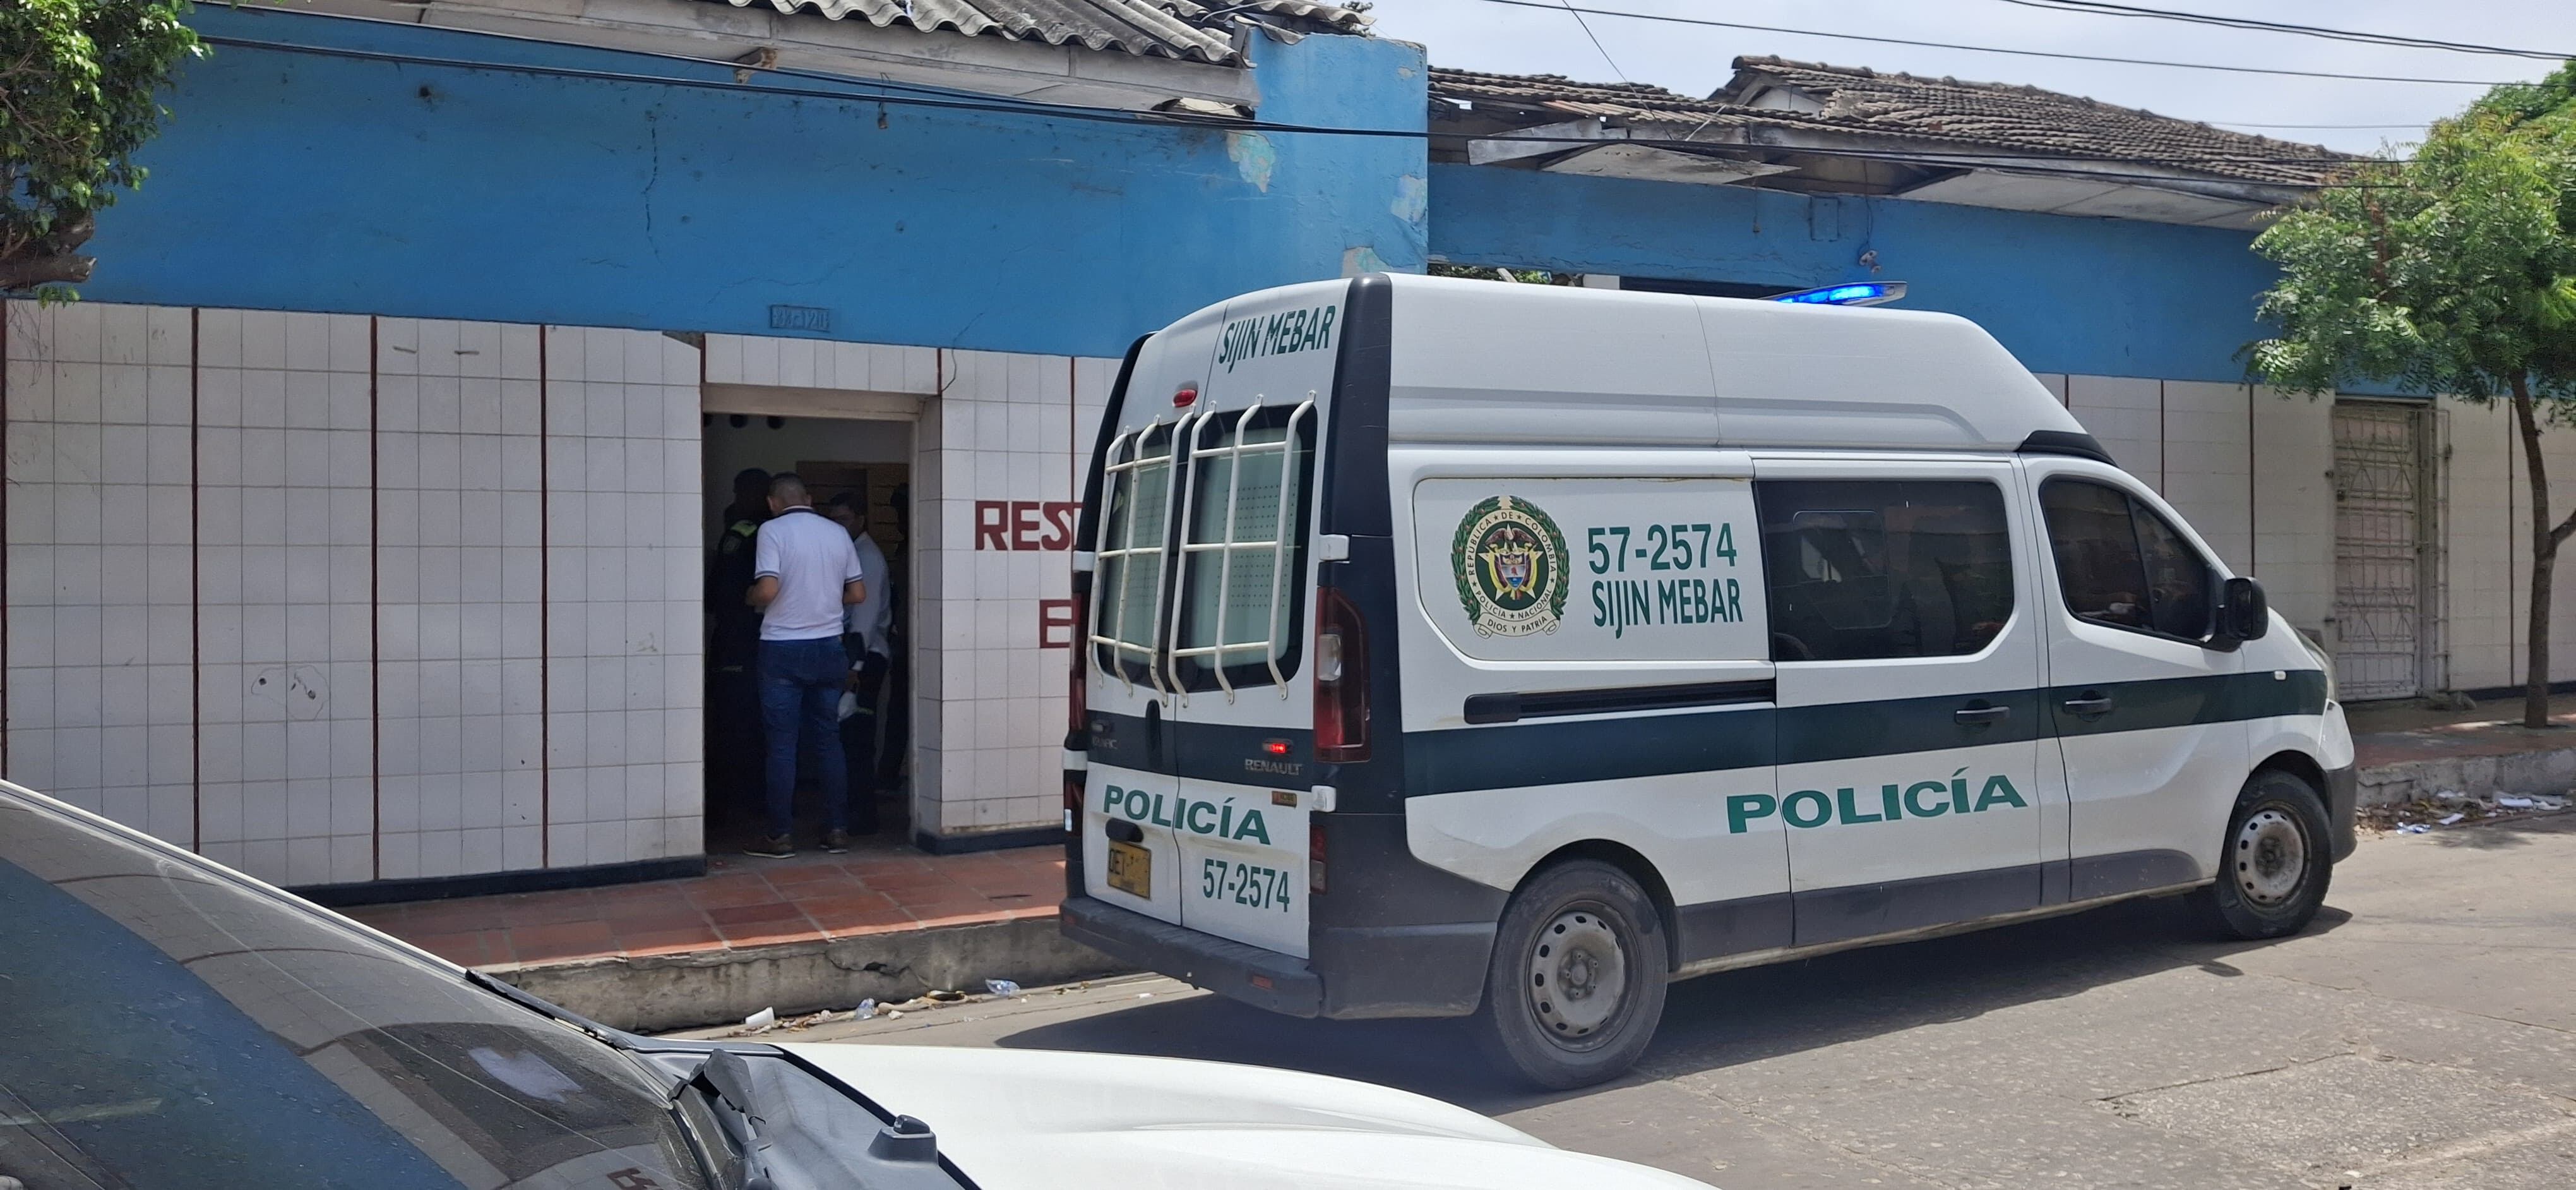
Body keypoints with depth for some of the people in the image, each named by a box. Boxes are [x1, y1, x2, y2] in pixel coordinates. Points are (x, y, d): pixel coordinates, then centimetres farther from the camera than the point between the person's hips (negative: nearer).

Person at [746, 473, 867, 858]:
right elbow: (858, 593, 8)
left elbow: (767, 590, -18)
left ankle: (782, 836, 4)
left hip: (783, 649, -4)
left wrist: (750, 598, 3)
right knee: (828, 740, 11)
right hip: (828, 648, 4)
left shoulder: (772, 530, -7)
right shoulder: (837, 533, 7)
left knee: (783, 744, 1)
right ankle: (837, 830, 11)